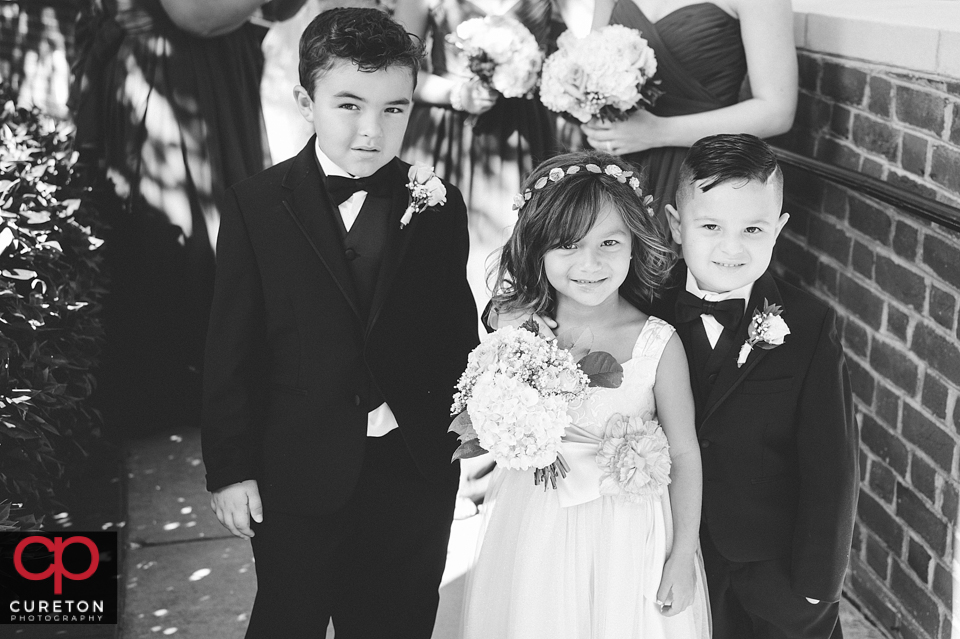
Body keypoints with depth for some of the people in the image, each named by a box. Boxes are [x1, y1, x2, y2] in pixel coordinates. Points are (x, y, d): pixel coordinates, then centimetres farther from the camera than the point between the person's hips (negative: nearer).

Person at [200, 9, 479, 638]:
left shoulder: (438, 207, -1)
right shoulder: (259, 205, -7)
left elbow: (457, 330, 6)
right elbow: (232, 349, -5)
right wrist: (231, 468, -5)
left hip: (413, 474, 2)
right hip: (299, 474, -1)